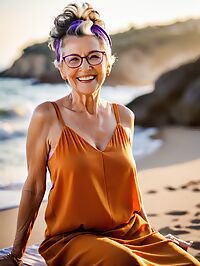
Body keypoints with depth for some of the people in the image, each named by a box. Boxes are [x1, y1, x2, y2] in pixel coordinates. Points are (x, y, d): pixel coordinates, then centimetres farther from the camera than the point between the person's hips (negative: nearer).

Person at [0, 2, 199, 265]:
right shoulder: (47, 116, -7)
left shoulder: (124, 116, 6)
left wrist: (152, 234, 20)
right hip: (71, 239, -4)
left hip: (131, 233, 4)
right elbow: (34, 186, -1)